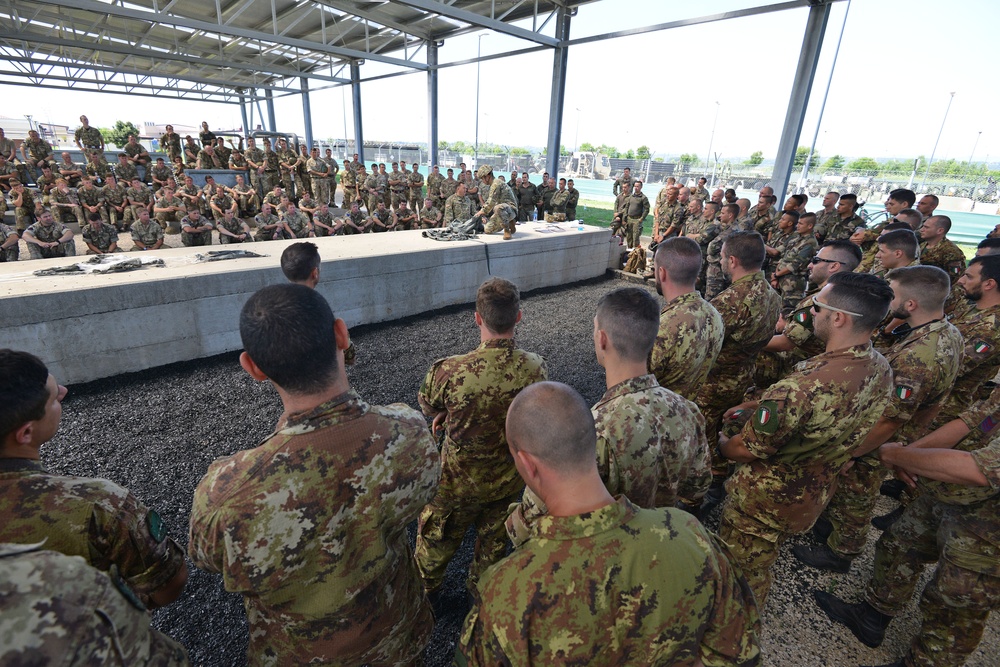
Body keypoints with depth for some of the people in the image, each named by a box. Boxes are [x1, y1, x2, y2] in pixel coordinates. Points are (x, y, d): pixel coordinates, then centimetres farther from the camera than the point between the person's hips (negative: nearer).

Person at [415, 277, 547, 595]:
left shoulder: (449, 372, -34)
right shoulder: (536, 368, -24)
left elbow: (427, 406, -11)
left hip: (458, 481, -2)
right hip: (509, 480, 2)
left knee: (437, 537, 28)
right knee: (494, 539, 30)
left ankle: (424, 589, 56)